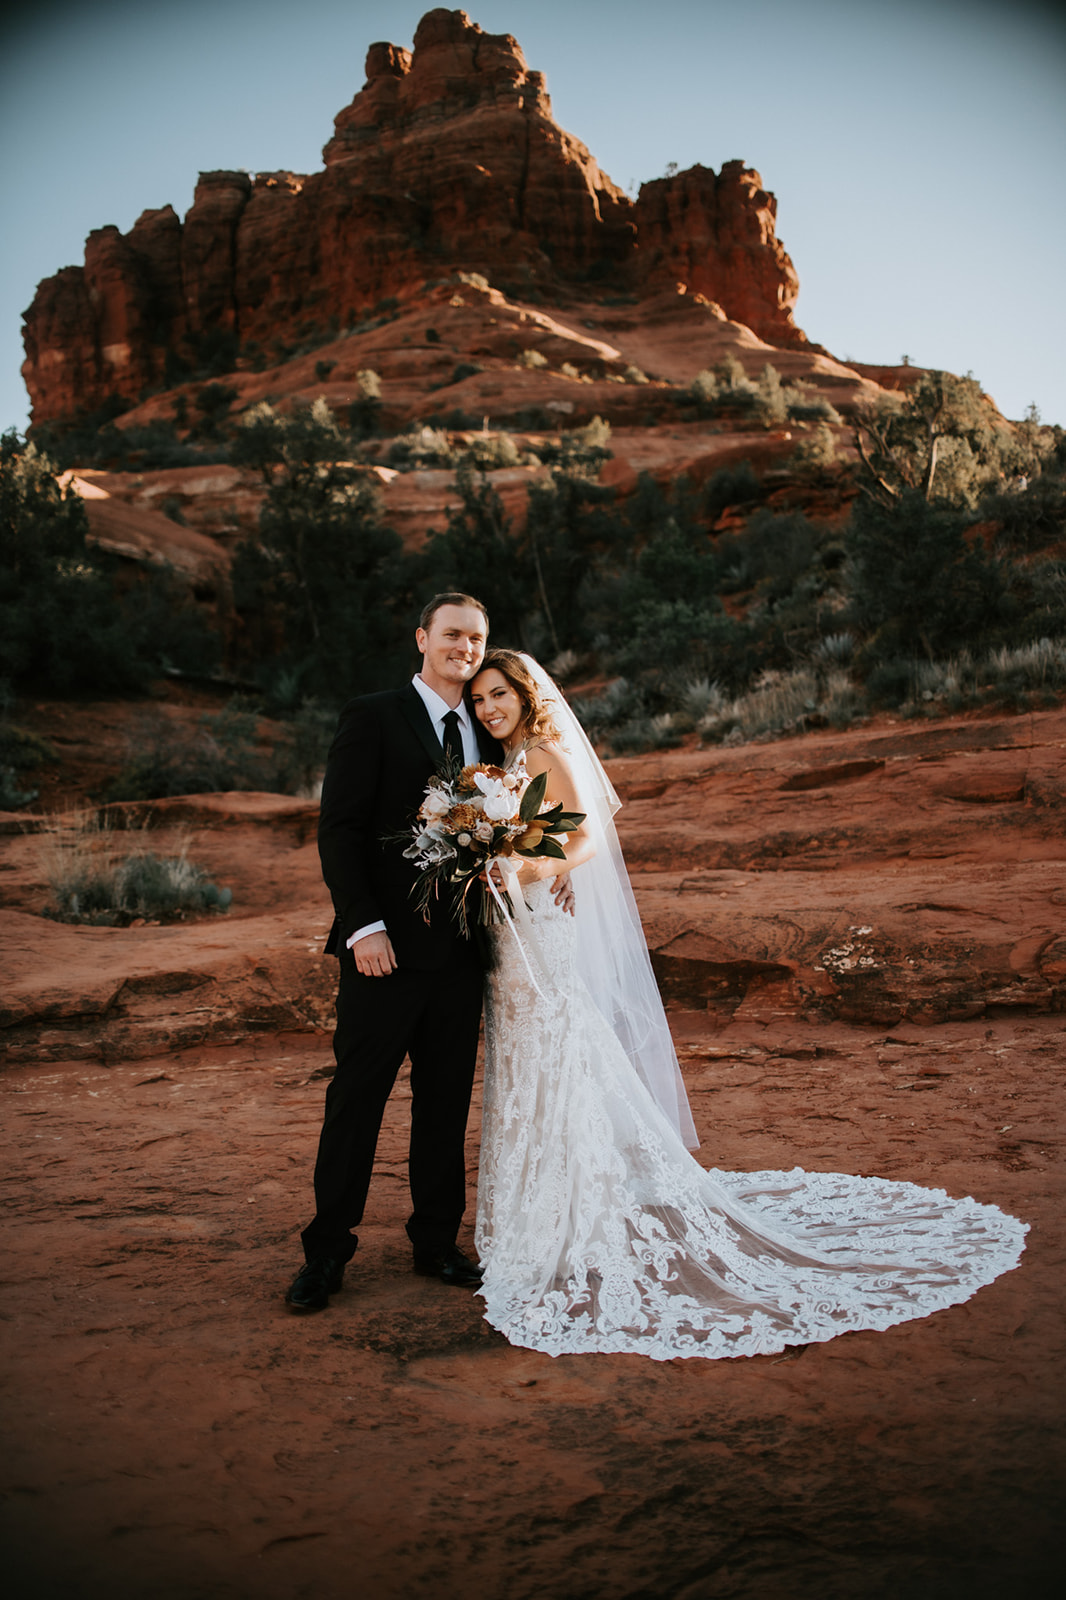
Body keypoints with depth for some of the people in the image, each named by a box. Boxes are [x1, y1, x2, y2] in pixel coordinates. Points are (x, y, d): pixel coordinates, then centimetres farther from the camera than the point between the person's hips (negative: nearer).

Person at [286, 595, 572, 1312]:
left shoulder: (486, 734, 14)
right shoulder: (373, 717, -3)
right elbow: (339, 829, -9)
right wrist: (364, 926, -17)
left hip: (461, 950, 5)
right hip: (387, 946, -5)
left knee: (447, 1102, 13)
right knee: (356, 1099, 3)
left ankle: (438, 1240, 27)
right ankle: (327, 1252, 17)